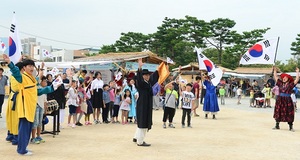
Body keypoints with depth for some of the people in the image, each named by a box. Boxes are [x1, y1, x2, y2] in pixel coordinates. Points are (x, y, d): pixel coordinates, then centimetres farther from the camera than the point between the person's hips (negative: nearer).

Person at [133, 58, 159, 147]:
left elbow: (155, 75, 25)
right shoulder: (140, 83, -12)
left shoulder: (149, 82, 10)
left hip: (147, 106, 9)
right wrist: (140, 67, -45)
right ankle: (140, 142, 2)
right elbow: (138, 77, -32)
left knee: (144, 122, 18)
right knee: (142, 123, -5)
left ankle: (136, 138, 32)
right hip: (142, 105, -9)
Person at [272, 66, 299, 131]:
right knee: (278, 113, 10)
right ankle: (277, 125, 21)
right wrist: (275, 71, 14)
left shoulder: (290, 84, -2)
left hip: (287, 101, -3)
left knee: (289, 115, 2)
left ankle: (291, 127, 10)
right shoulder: (280, 83, 8)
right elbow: (276, 77, 13)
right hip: (279, 100, 4)